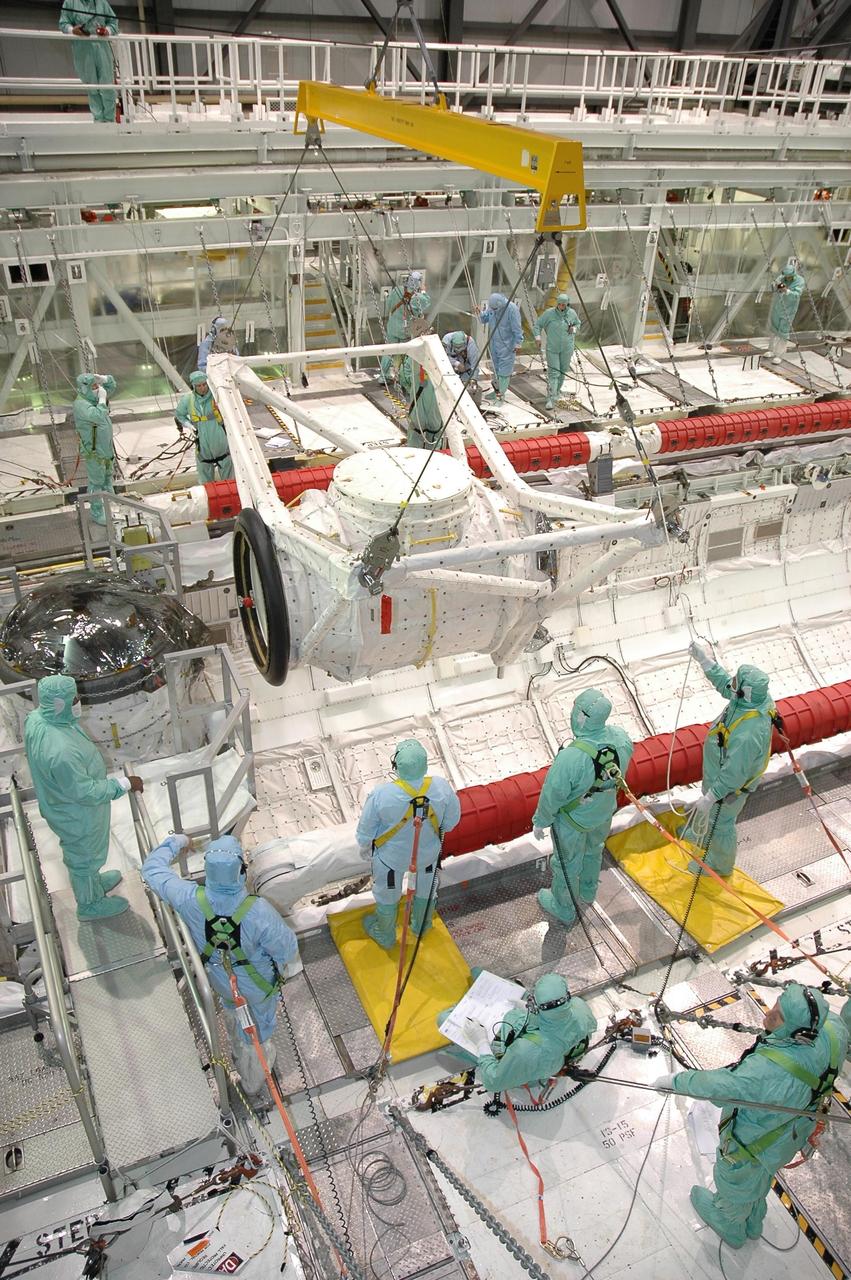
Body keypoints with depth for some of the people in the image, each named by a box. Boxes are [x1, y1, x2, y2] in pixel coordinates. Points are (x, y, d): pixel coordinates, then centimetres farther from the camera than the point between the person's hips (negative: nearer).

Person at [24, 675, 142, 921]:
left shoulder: (35, 718, -17)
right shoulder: (61, 752, -44)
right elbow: (86, 793, -32)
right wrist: (125, 784, -23)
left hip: (61, 804, 8)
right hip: (77, 816, -8)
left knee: (82, 853, 33)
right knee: (84, 856, 20)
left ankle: (93, 882, 60)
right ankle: (90, 904, 46)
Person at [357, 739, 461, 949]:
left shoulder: (381, 795, -36)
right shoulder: (442, 788, -30)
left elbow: (365, 831, -18)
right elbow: (451, 821, -10)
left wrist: (364, 847, 5)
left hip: (391, 856, -2)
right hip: (428, 853, 2)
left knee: (387, 894, 27)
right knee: (425, 888, 33)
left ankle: (385, 936, 54)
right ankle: (421, 926, 60)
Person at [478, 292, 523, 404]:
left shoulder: (512, 309, -21)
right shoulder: (491, 307, -1)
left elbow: (517, 329, -18)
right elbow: (484, 319, 10)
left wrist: (517, 343, -17)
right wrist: (481, 313, -11)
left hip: (506, 346, -7)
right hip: (494, 343, 7)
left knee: (504, 371, -3)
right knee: (496, 368, 18)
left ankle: (501, 395, 1)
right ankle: (496, 390, 32)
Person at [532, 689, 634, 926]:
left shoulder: (570, 758, -42)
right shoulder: (620, 738, -25)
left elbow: (552, 794, -26)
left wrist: (540, 821, -8)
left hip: (573, 819, -5)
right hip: (604, 811, 5)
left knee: (567, 862, 22)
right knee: (593, 848, 34)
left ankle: (563, 908, 49)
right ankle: (587, 891, 62)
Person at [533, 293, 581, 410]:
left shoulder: (572, 313, -1)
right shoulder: (549, 313, -10)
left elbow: (578, 324, 17)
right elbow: (538, 324, -1)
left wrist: (574, 328, -5)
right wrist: (537, 337, -14)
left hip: (567, 348, 3)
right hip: (552, 347, -3)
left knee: (563, 371, 12)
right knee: (553, 372, -9)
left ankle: (557, 391, 36)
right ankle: (551, 399, -12)